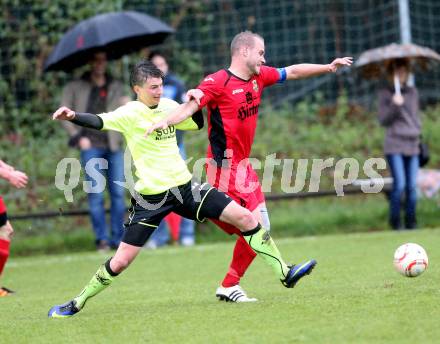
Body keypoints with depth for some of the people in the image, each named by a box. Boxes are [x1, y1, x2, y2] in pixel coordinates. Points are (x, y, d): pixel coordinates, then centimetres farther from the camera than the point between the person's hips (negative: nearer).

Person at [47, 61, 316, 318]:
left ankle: (284, 273, 10)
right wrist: (72, 116, -49)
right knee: (121, 262, -6)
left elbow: (197, 124, 22)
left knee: (245, 218, -2)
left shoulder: (168, 106, 6)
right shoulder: (130, 113, -12)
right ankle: (77, 303, 14)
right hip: (151, 196, -5)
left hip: (185, 186, 5)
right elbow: (99, 121, -30)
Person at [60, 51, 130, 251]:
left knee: (118, 192, -2)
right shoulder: (75, 87, 8)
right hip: (91, 146, -2)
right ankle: (101, 238, -2)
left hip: (113, 145, 2)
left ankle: (118, 238, 3)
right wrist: (78, 136, -5)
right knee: (95, 193, -6)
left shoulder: (116, 87, 15)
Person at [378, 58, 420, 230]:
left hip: (412, 145, 4)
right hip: (394, 145, -4)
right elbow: (383, 120, -3)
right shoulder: (385, 94, 3)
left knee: (412, 185, -1)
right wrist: (395, 105, -16)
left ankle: (411, 221, 9)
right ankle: (395, 221, 0)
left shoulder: (413, 92, 14)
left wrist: (417, 132, 15)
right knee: (399, 184, -13)